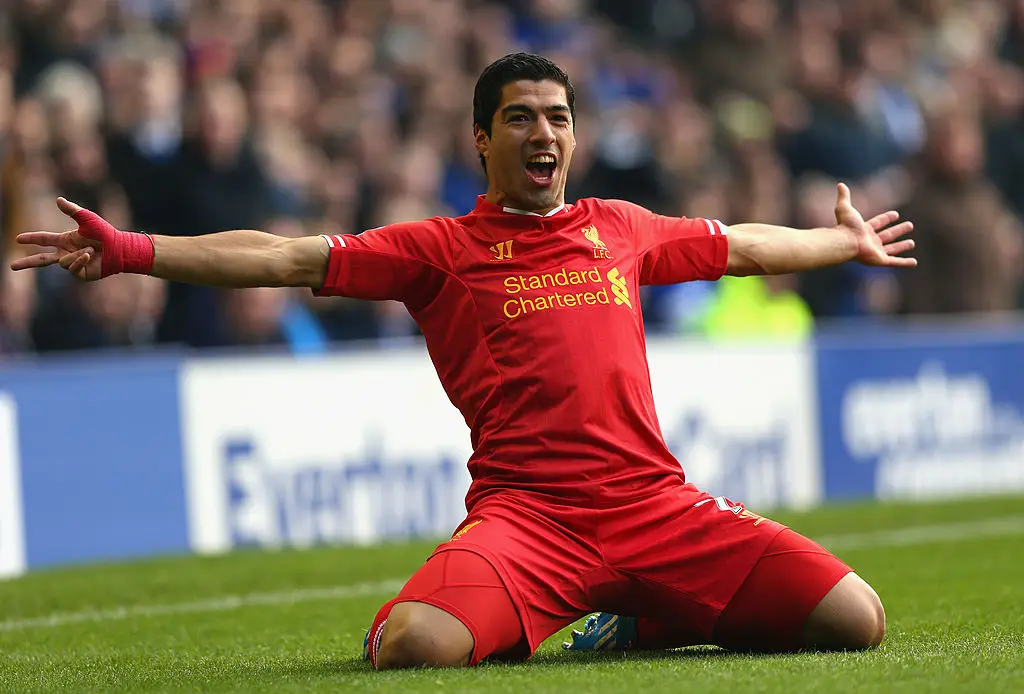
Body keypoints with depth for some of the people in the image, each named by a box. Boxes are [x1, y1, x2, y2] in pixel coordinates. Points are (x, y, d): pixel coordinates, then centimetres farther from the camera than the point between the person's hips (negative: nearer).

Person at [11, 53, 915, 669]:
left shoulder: (621, 230, 20)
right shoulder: (441, 250, 8)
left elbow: (744, 246, 37)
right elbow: (289, 259, 1)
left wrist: (849, 244, 47)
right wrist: (131, 251, -9)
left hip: (654, 501, 4)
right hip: (523, 509, -4)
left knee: (856, 620, -9)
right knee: (414, 647, -35)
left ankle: (644, 621, 15)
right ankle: (504, 626, 5)